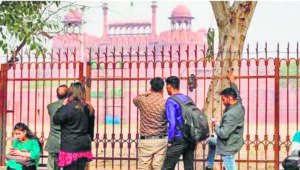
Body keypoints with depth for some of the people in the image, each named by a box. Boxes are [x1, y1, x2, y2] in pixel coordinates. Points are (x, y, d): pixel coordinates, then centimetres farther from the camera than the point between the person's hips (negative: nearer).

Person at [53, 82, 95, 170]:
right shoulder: (88, 109, 6)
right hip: (84, 147, 6)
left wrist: (63, 106, 3)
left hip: (70, 147, -6)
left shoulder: (68, 108, -15)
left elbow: (56, 119, -3)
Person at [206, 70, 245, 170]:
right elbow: (236, 94, 20)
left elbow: (223, 133, -32)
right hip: (232, 141, 11)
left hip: (228, 147, -11)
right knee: (211, 142, 33)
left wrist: (216, 127, -12)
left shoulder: (231, 114, -32)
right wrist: (232, 82, 28)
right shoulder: (239, 105, -4)